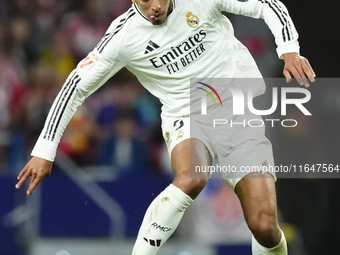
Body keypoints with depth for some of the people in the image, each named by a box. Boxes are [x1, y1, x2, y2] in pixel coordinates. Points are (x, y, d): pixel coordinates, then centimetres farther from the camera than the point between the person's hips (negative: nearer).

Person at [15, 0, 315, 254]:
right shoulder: (123, 36, -10)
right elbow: (76, 87, -2)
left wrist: (289, 50, -18)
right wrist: (44, 151, -4)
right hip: (188, 117, -1)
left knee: (264, 226, -9)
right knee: (191, 179, -38)